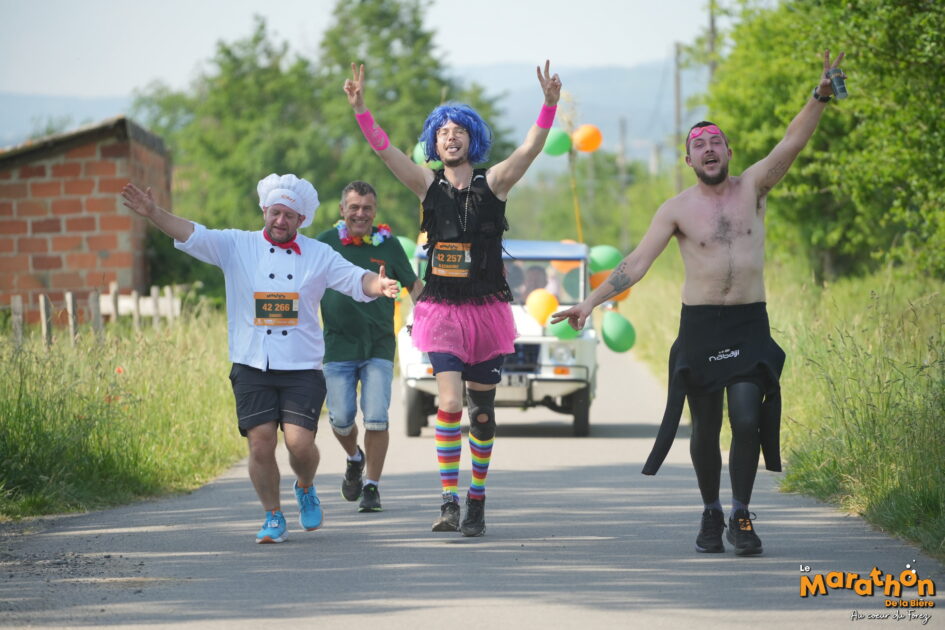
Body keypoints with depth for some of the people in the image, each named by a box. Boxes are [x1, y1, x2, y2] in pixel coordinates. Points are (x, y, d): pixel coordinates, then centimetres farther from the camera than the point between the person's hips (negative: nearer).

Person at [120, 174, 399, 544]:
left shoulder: (319, 255, 8)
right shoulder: (237, 247, 5)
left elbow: (356, 279, -1)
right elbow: (192, 235, -6)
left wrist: (377, 285, -25)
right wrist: (153, 214, -22)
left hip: (302, 370, 0)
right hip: (252, 368, 0)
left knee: (300, 441, -13)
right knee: (261, 442, -9)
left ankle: (305, 488, 20)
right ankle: (273, 517, 11)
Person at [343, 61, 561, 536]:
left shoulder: (494, 183, 1)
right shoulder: (428, 185, 3)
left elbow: (531, 148, -14)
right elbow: (383, 149, -8)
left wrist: (549, 105, -29)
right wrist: (359, 108, -22)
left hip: (488, 308, 1)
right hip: (442, 309, -1)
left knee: (481, 409, 8)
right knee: (449, 402, -16)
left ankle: (477, 501, 20)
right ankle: (449, 501, -16)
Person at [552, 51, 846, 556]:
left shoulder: (752, 188, 4)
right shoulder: (677, 210, 1)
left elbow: (791, 144, -10)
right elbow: (636, 263, -2)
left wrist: (819, 99, -26)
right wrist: (591, 302, -11)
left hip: (750, 324, 0)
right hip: (700, 325, 0)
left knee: (747, 419, -12)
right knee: (705, 425, 3)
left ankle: (741, 516, 1)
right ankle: (710, 515, 21)